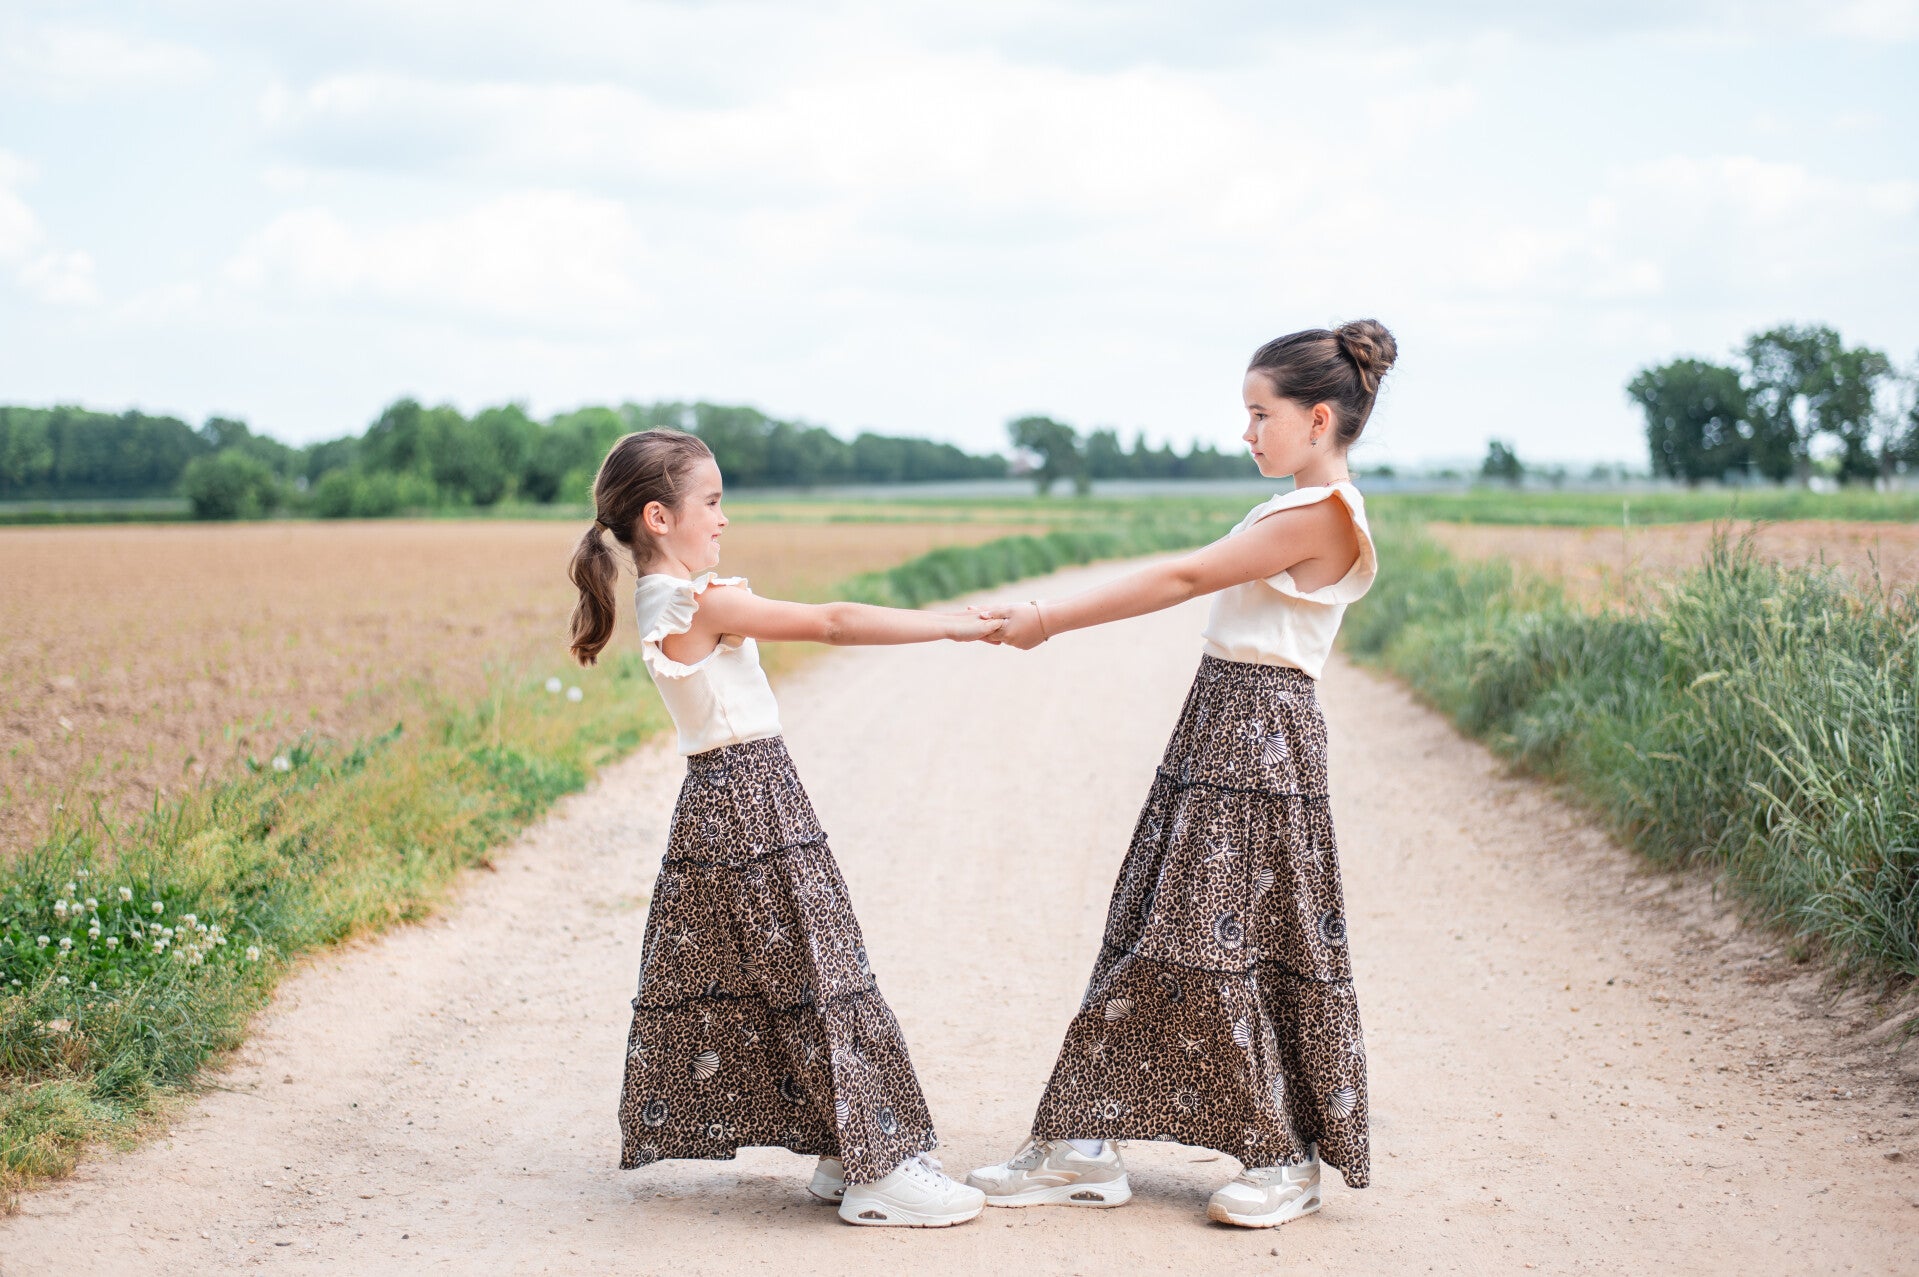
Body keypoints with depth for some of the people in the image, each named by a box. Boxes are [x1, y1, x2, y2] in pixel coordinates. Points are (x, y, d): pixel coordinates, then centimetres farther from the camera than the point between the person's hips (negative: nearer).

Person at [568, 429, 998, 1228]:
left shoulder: (663, 601, 12)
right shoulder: (704, 602, -18)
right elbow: (831, 624, -18)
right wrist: (955, 627, -14)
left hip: (718, 801, 10)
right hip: (753, 805, -10)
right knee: (820, 975, -5)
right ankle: (877, 1170, 0)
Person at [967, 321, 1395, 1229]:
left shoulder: (1321, 514, -15)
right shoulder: (1302, 509, 16)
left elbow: (1184, 579, -16)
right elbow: (1198, 584, 13)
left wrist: (1053, 619, -12)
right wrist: (1057, 617, 8)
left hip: (1257, 743, -10)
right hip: (1221, 723, 10)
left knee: (1223, 943, -4)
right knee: (1157, 936, 8)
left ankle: (1287, 1162, 10)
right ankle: (1082, 1150, 12)